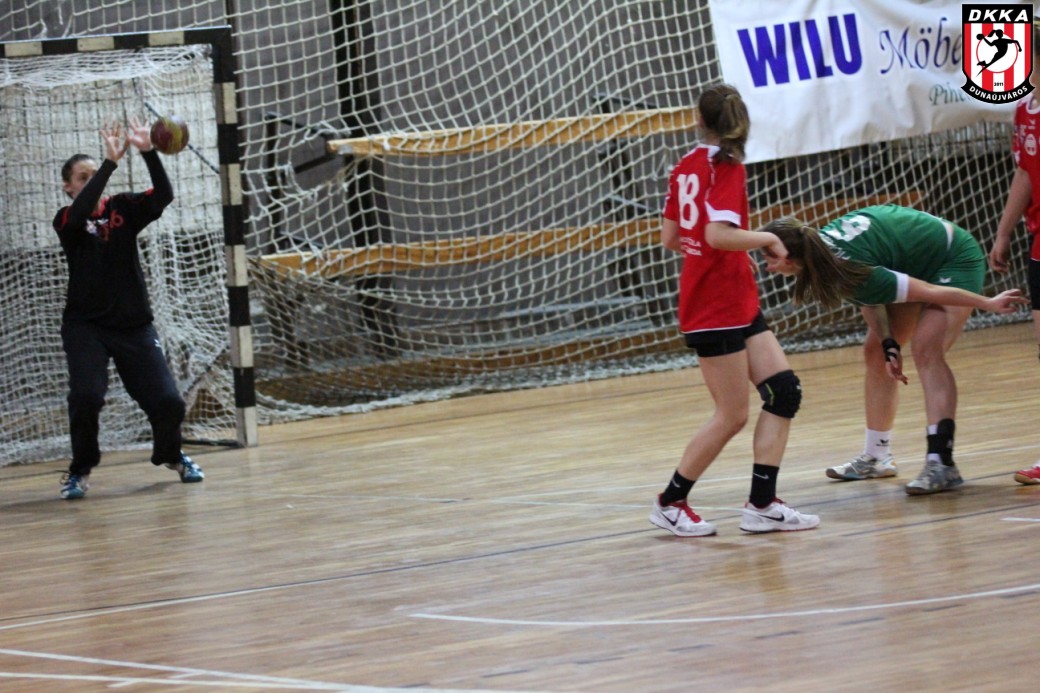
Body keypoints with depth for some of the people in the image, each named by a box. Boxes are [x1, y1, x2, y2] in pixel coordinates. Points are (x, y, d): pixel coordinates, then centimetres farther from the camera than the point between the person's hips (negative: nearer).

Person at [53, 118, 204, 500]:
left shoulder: (123, 208, 3)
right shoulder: (67, 221, -3)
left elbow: (163, 195, -14)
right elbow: (82, 210, -27)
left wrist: (148, 152, -29)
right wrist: (112, 161, -32)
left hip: (134, 324, 2)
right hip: (86, 327, -2)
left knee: (167, 401, -4)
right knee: (86, 396, -23)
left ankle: (170, 454, 27)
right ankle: (80, 470, 0)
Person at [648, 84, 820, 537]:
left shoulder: (686, 167, 8)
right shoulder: (726, 167, -14)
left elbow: (669, 238, 11)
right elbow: (719, 234, -27)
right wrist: (768, 239, -14)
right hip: (717, 308, -8)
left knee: (784, 391, 4)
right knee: (732, 415, -1)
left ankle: (762, 504, 3)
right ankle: (670, 504, 10)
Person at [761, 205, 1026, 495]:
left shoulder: (850, 272, -36)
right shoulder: (820, 241, -13)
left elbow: (930, 292, -29)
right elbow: (870, 301, -2)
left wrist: (989, 304, -22)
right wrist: (888, 344, -14)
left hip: (956, 262, -9)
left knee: (926, 352, -26)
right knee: (876, 352, 12)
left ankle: (941, 463, -33)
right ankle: (876, 459, 24)